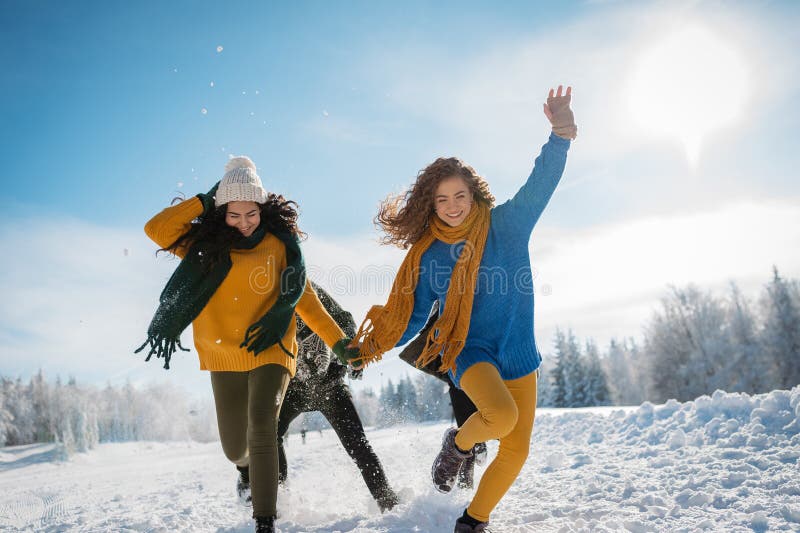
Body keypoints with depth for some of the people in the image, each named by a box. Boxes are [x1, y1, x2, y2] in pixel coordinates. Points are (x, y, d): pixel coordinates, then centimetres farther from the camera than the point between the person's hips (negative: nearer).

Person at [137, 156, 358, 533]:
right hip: (224, 356, 2)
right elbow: (157, 230, -9)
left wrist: (336, 339, 0)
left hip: (270, 350, -2)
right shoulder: (208, 243, 1)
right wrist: (203, 201, -8)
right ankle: (246, 468, 50)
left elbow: (303, 298, 3)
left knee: (261, 430, -21)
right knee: (234, 446, 13)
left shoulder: (281, 243, -1)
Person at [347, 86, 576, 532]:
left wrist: (560, 135, -29)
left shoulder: (506, 225, -2)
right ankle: (459, 443, 4)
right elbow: (411, 312, 9)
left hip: (517, 352, 2)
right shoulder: (427, 254, 0)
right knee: (501, 415, -32)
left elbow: (540, 186, -14)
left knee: (516, 451, 4)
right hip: (467, 349, -2)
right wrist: (374, 347, 8)